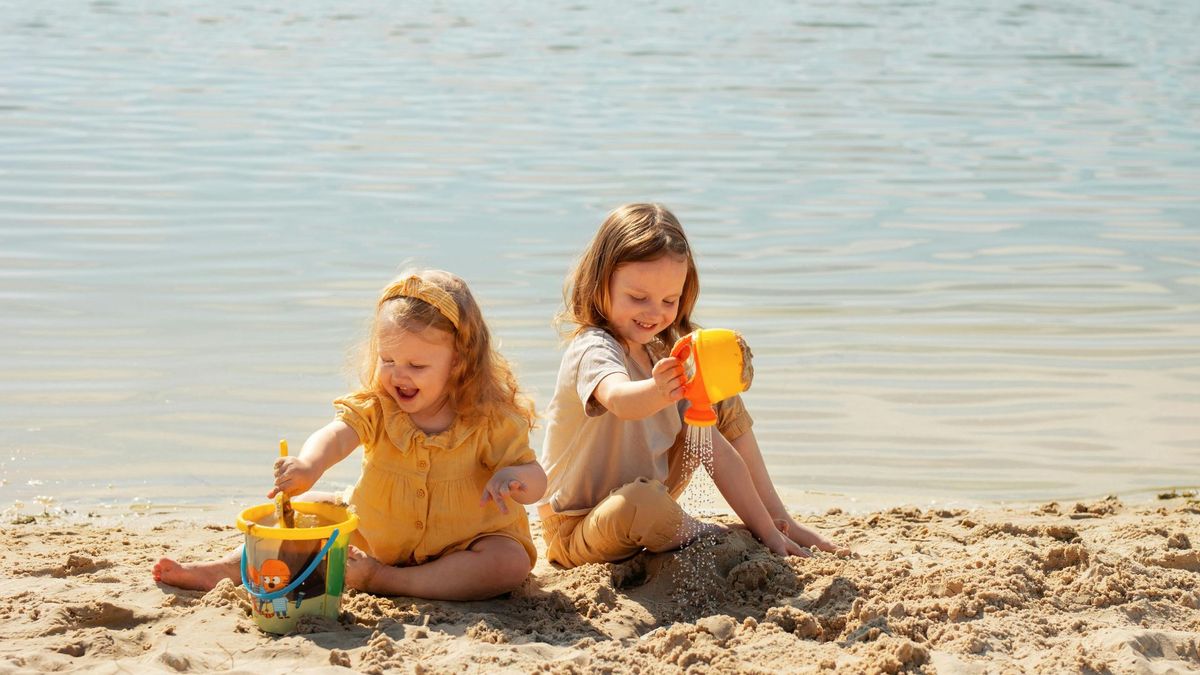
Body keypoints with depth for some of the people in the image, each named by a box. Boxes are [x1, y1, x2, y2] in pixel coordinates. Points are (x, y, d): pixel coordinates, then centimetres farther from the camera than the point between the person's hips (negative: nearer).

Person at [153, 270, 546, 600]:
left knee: (511, 562, -33)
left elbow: (536, 483, -12)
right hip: (377, 535, 3)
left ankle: (385, 581, -33)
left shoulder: (490, 421, -15)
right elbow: (337, 435, -31)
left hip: (459, 545, -3)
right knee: (304, 506, -5)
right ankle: (228, 569, -5)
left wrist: (512, 477, -36)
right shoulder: (376, 407, -11)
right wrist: (309, 464, -54)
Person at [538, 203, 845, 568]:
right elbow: (619, 399, -51)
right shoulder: (593, 350, -25)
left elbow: (715, 449, -2)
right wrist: (657, 392, -73)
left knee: (723, 404, 3)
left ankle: (778, 523, 5)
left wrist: (769, 529, -9)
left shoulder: (663, 350, -1)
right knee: (642, 502, -41)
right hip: (576, 534, -8)